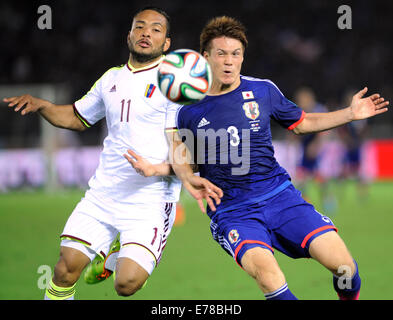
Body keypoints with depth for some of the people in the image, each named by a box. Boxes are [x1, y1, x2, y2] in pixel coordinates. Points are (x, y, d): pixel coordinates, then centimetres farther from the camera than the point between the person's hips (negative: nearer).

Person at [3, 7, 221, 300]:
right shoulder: (112, 78, 14)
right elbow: (78, 118, 29)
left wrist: (187, 176, -31)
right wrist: (40, 105, 12)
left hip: (151, 201, -5)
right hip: (103, 194, 5)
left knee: (126, 284, -15)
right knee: (66, 269, -6)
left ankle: (121, 256, 20)